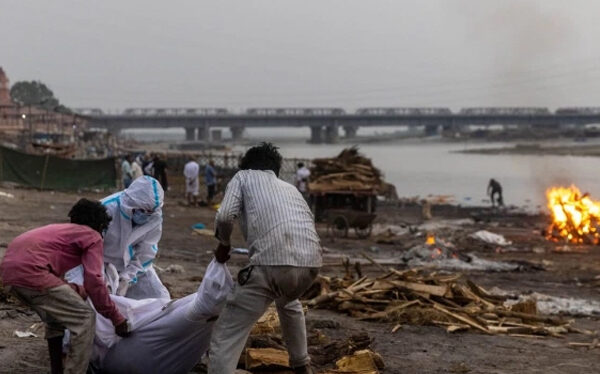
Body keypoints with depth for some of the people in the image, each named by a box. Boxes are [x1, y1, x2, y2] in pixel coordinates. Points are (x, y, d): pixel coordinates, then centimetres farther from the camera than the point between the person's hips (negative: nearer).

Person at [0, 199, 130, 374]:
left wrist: (77, 290, 43)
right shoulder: (92, 236, 10)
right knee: (85, 318, -2)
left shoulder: (62, 229, 33)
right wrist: (116, 318, 2)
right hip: (30, 270, -9)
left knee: (55, 316, 28)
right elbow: (93, 281, -3)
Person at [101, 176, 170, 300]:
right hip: (104, 262, -3)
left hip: (132, 264, 3)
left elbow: (145, 254, -11)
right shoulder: (108, 208, -31)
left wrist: (126, 280, -19)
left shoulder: (155, 219, -19)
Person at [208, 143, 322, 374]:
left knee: (225, 337, -1)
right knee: (288, 301, 41)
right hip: (310, 262, 6)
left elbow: (225, 217, 2)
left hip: (272, 263, -6)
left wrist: (224, 243, 22)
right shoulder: (289, 187, 35)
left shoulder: (244, 176, 20)